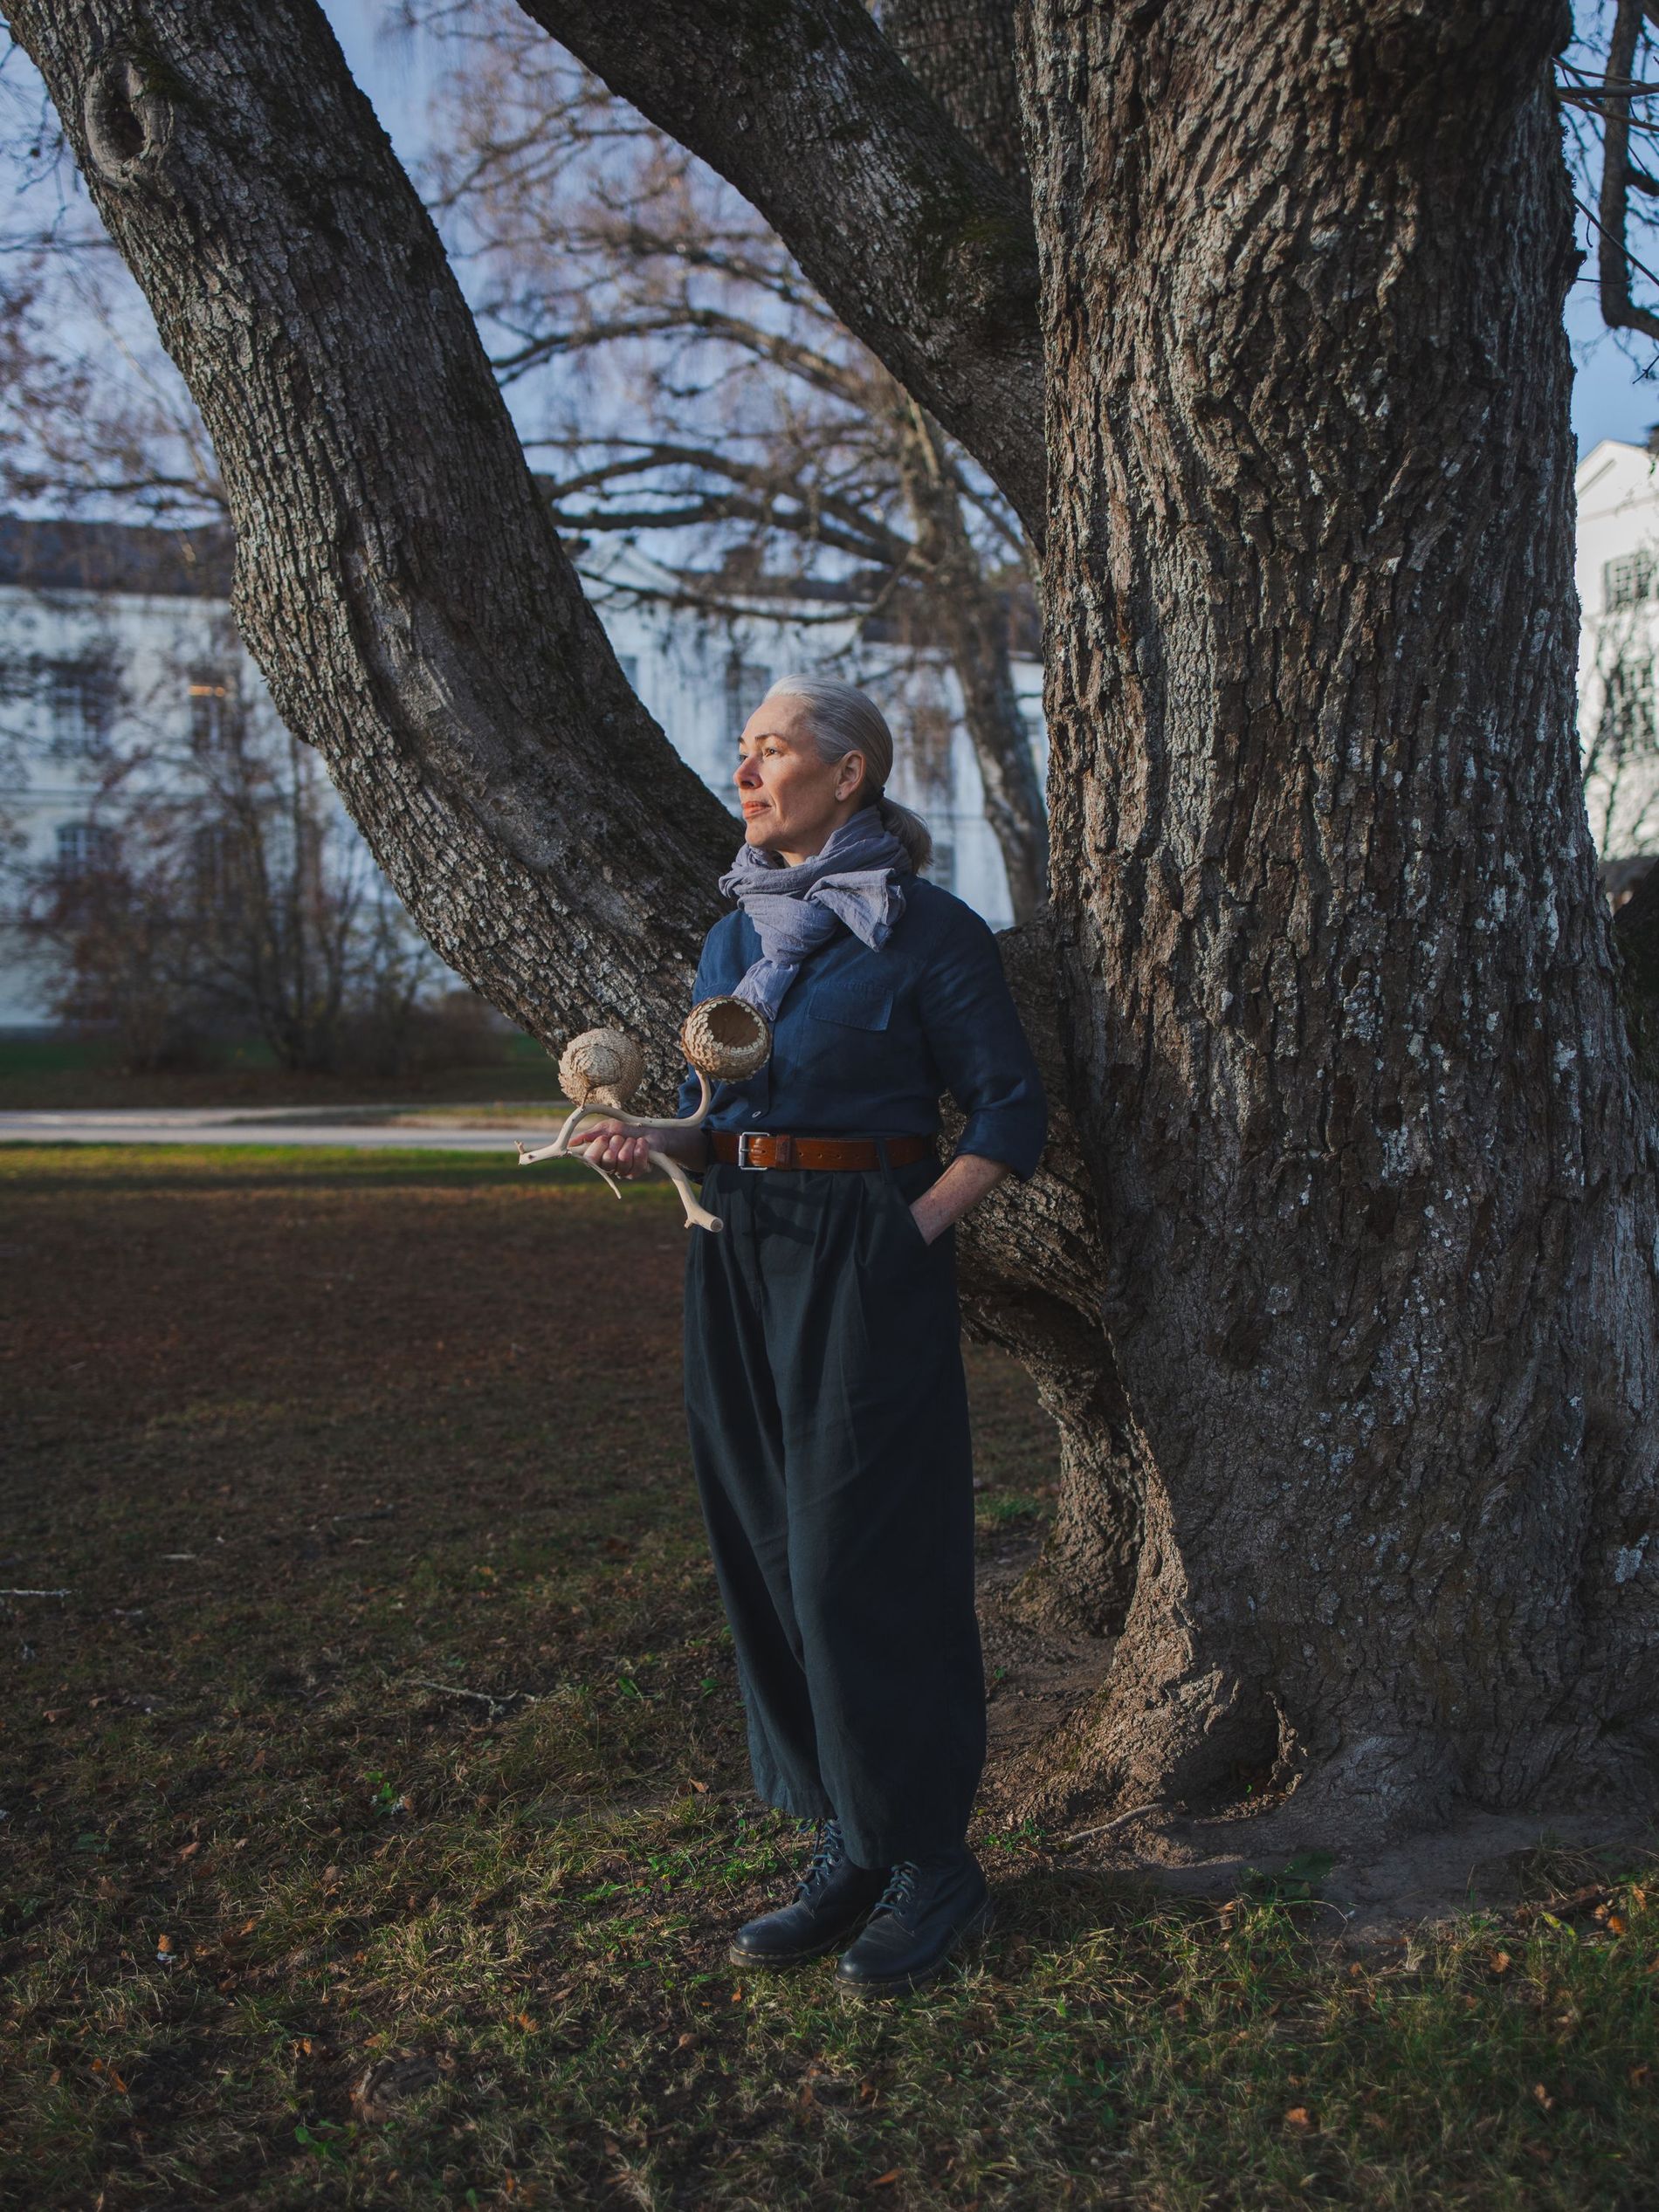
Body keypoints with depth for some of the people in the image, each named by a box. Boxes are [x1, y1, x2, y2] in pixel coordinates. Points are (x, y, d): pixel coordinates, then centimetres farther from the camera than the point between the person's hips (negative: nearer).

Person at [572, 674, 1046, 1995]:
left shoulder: (924, 929, -6)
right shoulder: (737, 933, 14)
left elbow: (1012, 1113, -5)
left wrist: (918, 1228, -14)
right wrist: (650, 1142, -1)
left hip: (866, 1264, -7)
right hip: (740, 1256, 7)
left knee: (863, 1557, -4)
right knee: (768, 1551, 8)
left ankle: (933, 1860, 12)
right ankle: (851, 1850, 21)